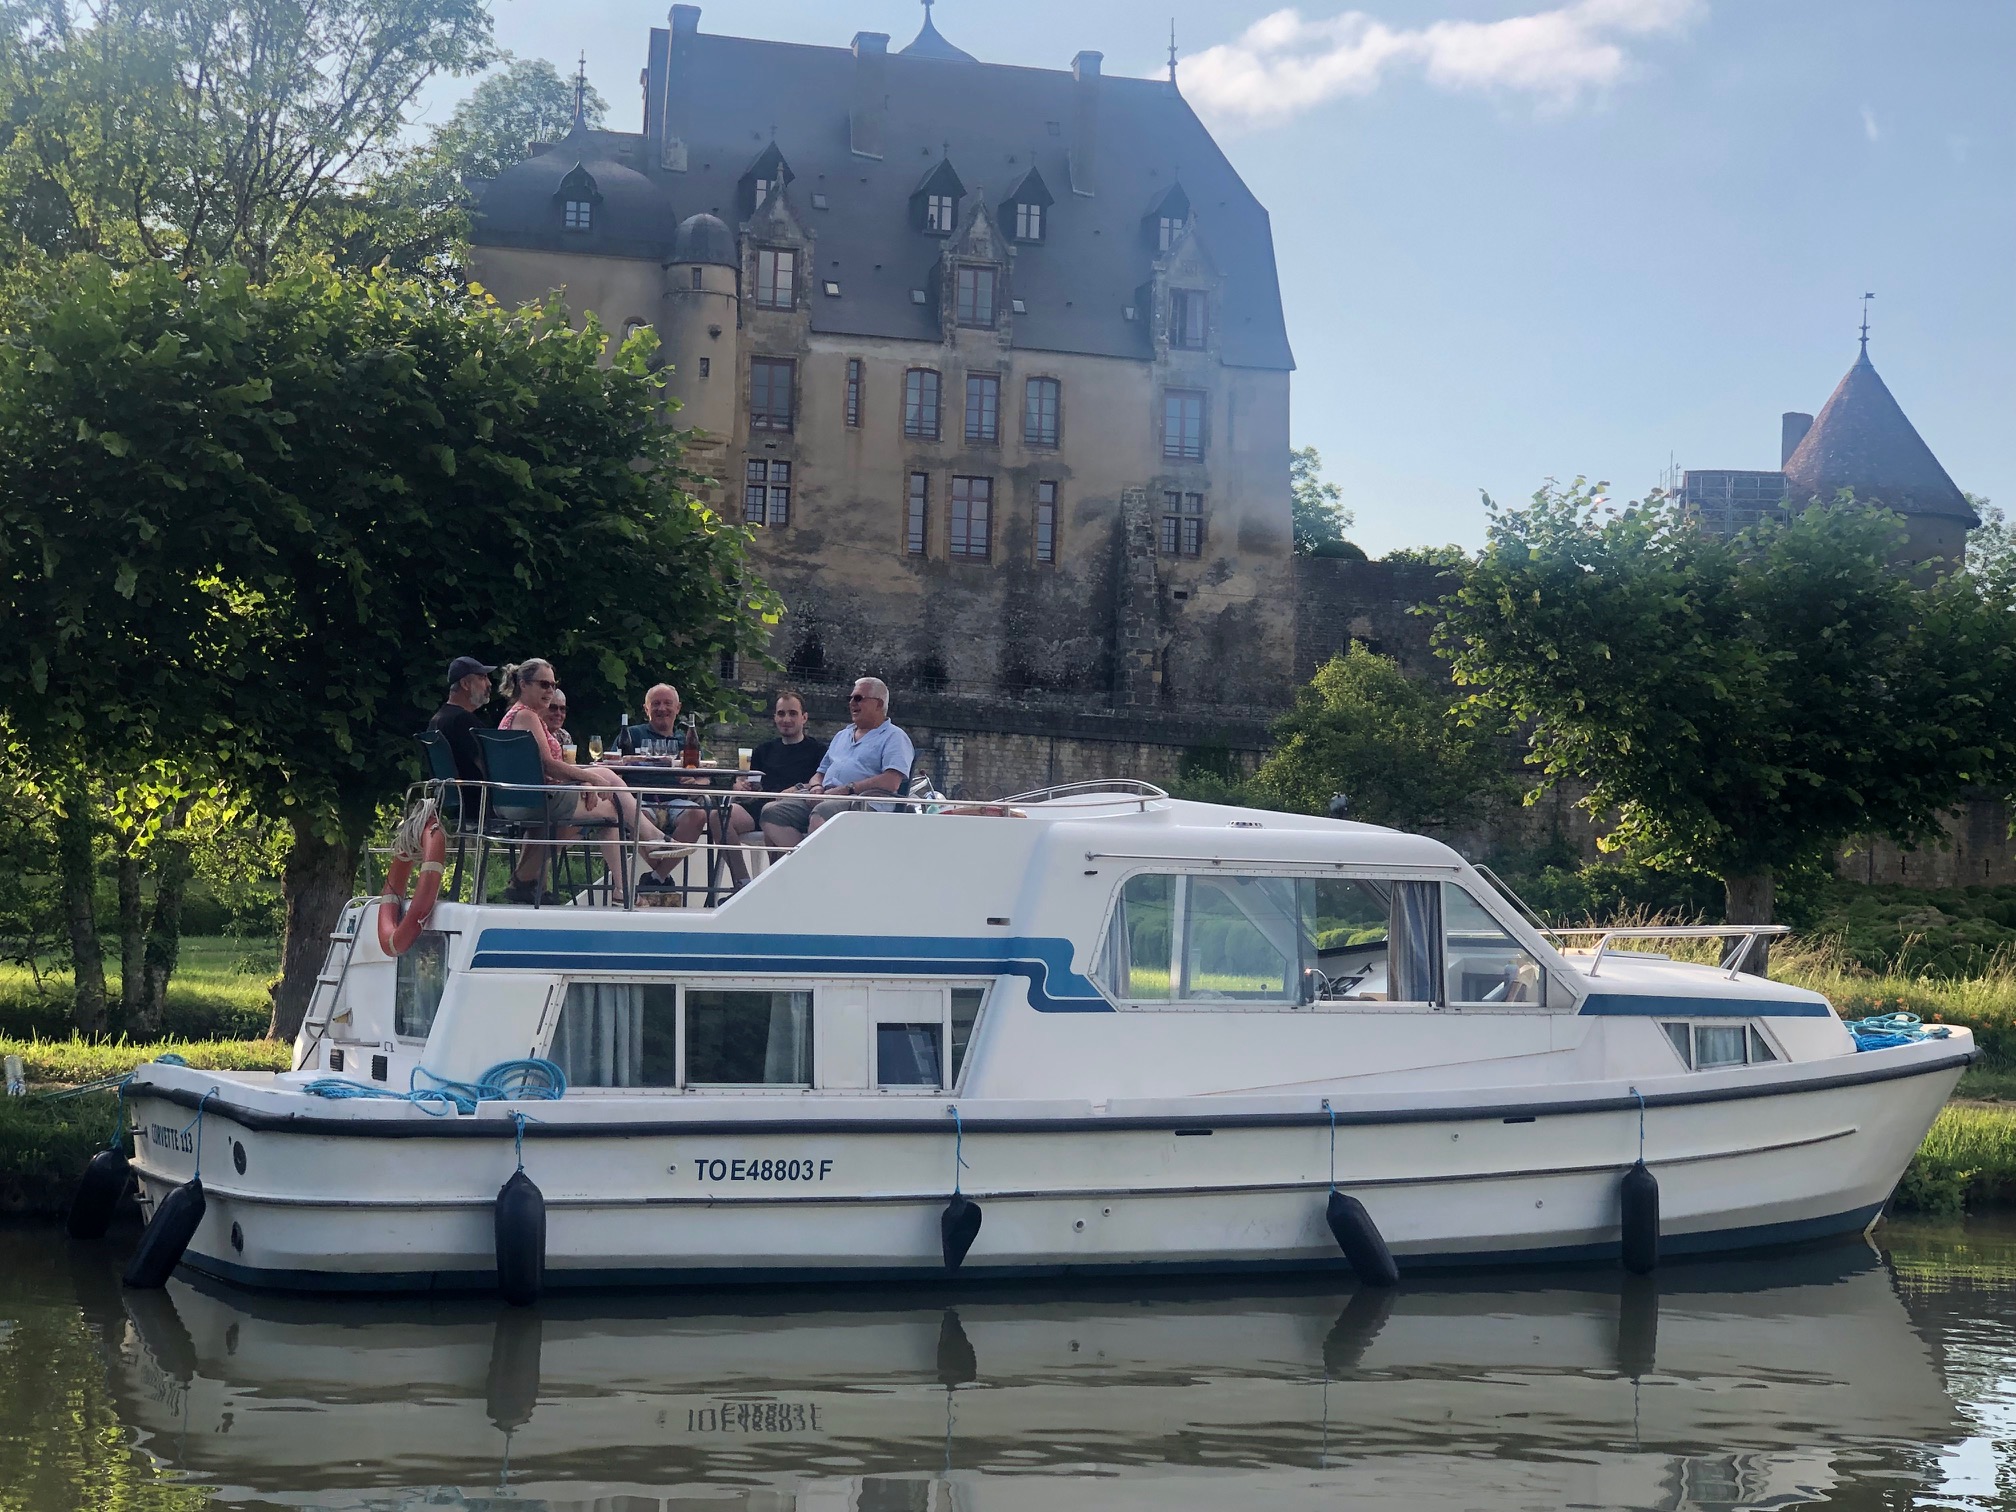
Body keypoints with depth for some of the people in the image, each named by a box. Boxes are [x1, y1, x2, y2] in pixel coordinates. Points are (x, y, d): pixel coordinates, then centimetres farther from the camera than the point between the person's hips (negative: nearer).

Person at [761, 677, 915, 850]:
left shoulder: (894, 737, 7)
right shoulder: (842, 736, 33)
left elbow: (891, 782, -10)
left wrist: (845, 789, -15)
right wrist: (816, 787, 5)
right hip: (824, 796, 7)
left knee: (822, 812, -40)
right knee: (772, 812, -18)